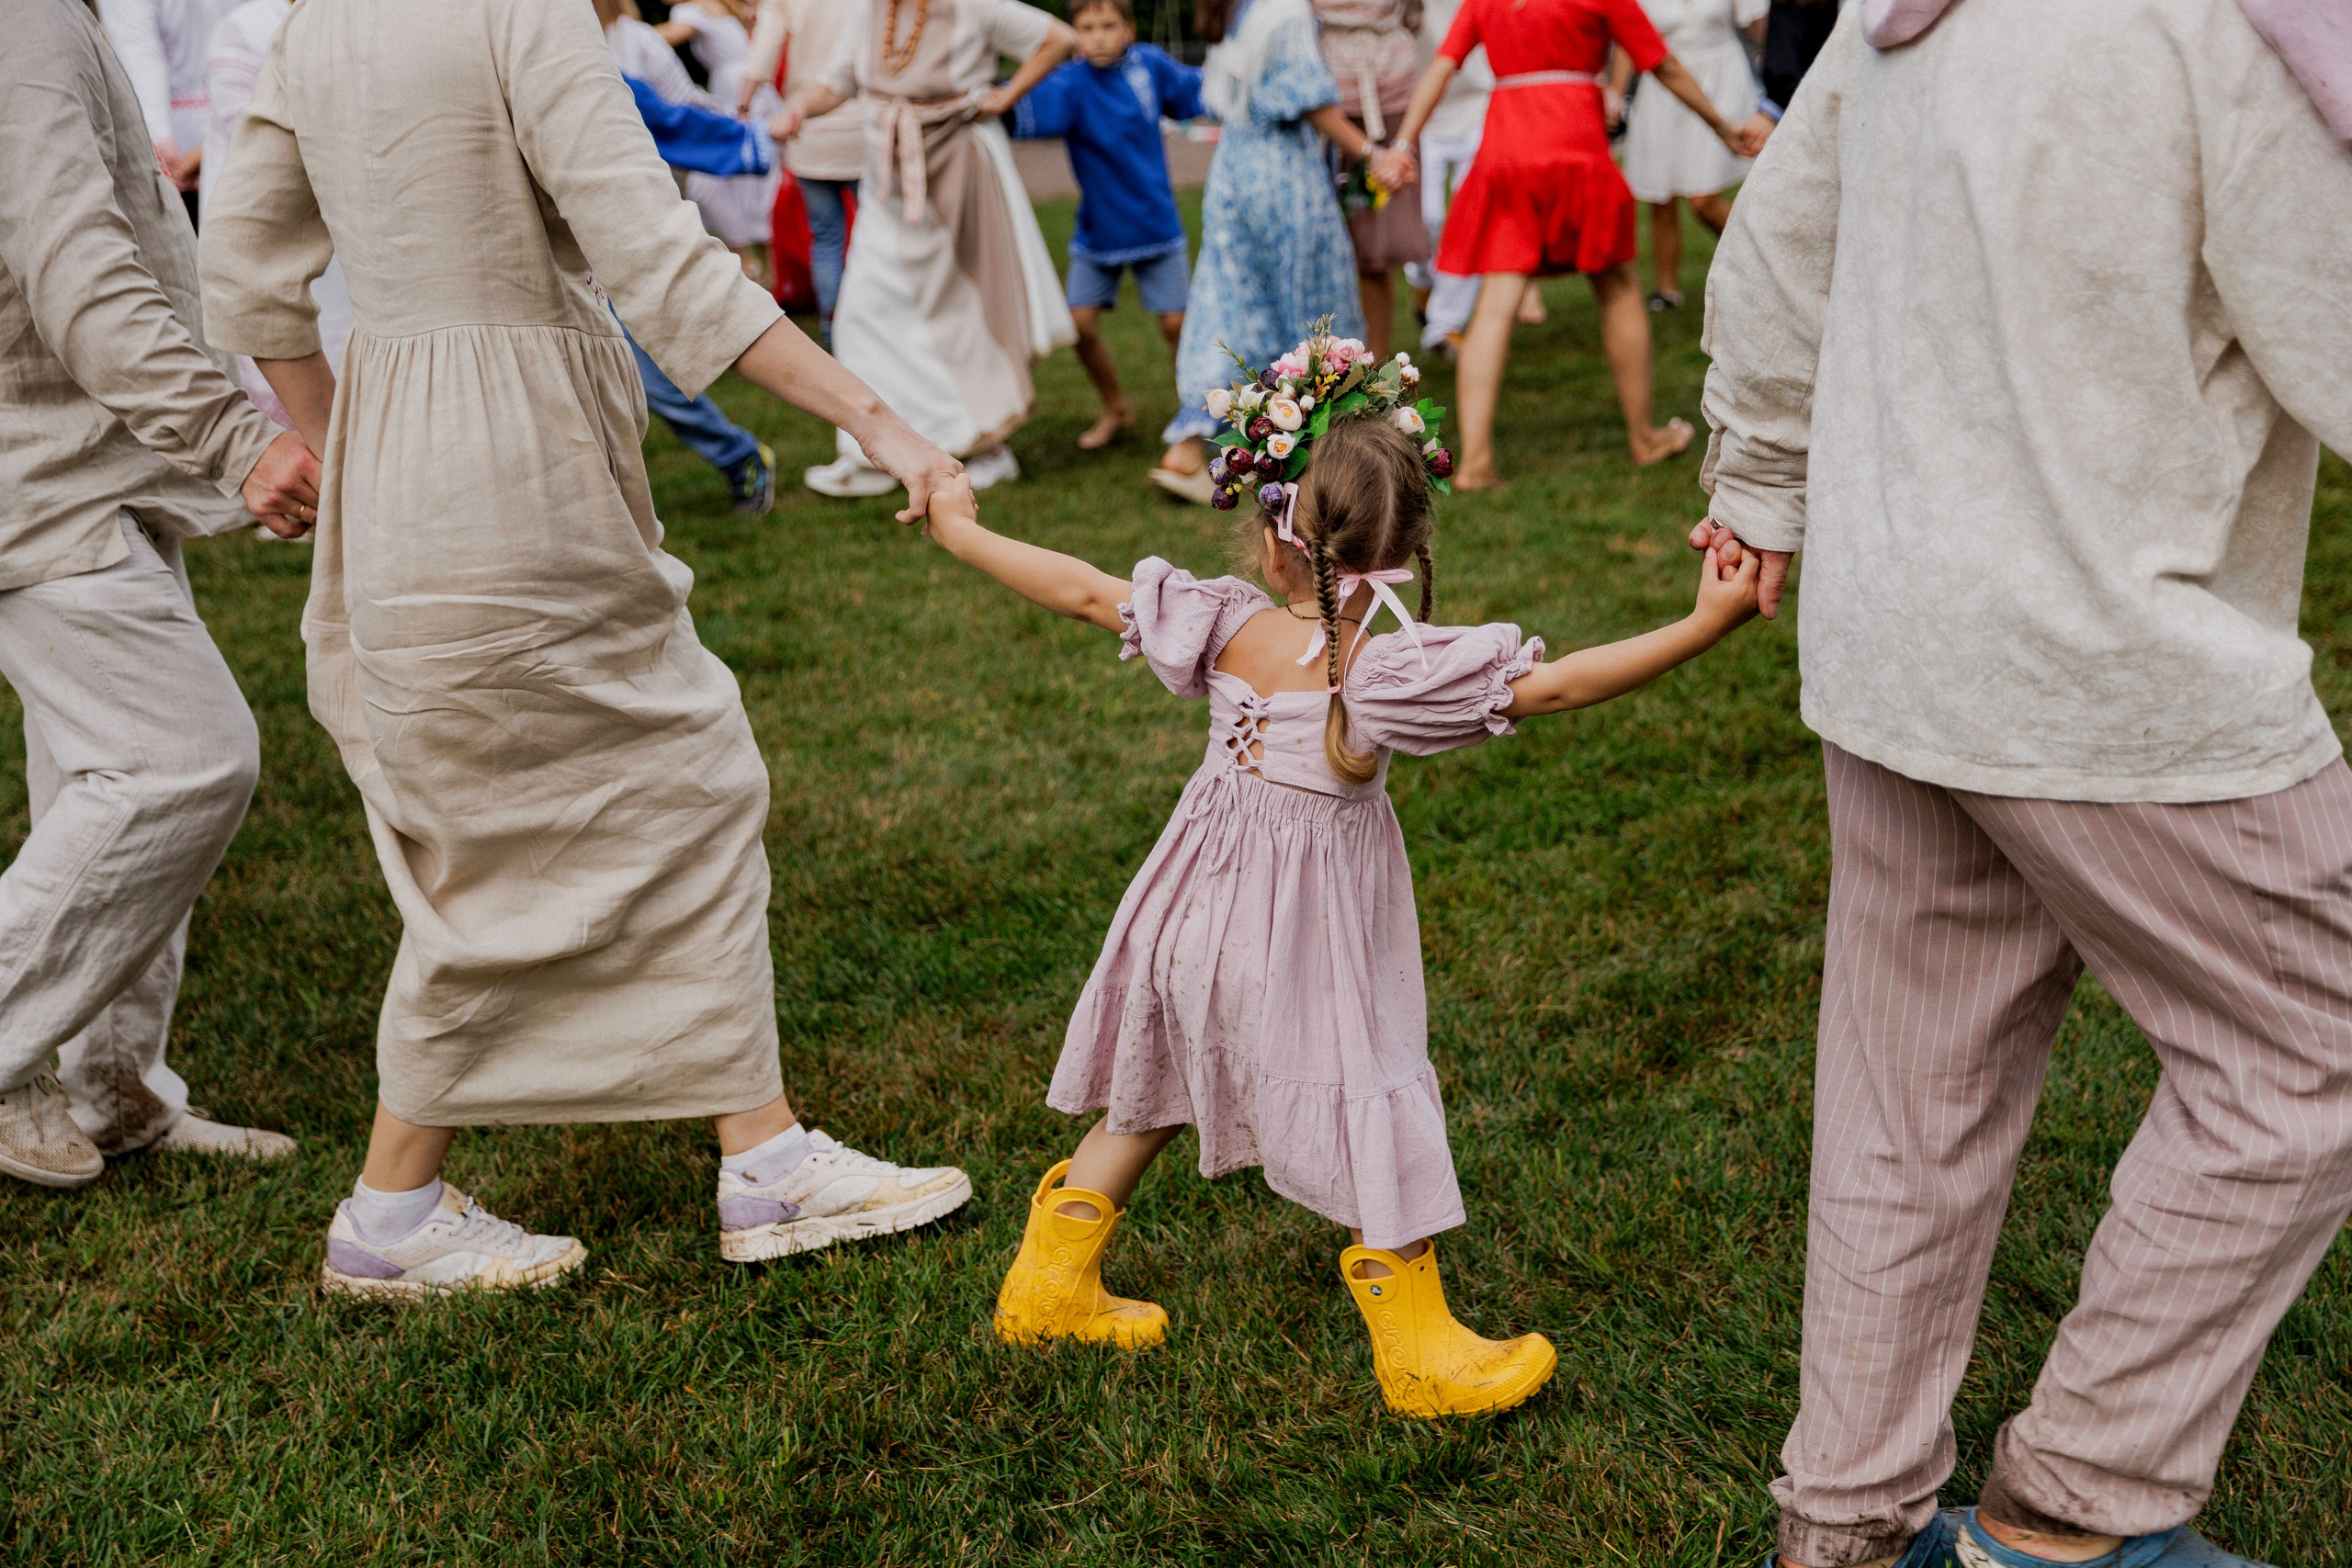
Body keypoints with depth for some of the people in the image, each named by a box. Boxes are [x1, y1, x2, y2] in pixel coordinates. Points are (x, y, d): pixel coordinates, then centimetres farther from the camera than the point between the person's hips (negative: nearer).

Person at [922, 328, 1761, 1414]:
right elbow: (1556, 685, -29)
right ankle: (1419, 1350, 19)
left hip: (1205, 917, 6)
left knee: (1154, 1090, 24)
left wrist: (963, 532, 15)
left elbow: (1085, 592, 1)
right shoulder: (1391, 670, -23)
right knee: (1375, 1120, 8)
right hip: (1306, 949, -6)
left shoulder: (1226, 628, -9)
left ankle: (1050, 1282, 37)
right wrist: (1706, 624, -30)